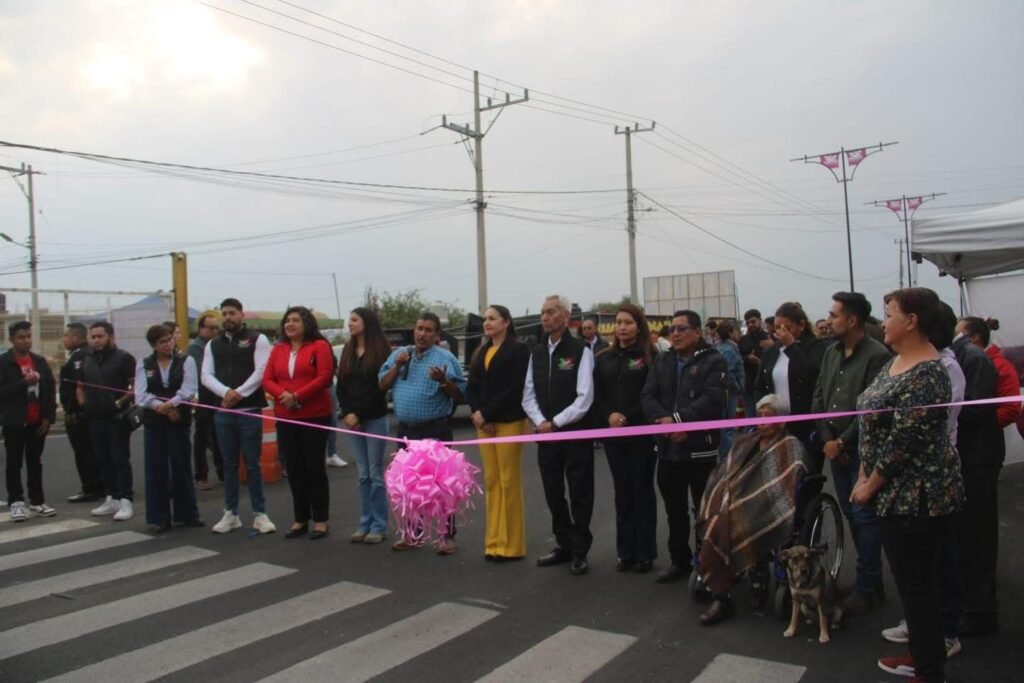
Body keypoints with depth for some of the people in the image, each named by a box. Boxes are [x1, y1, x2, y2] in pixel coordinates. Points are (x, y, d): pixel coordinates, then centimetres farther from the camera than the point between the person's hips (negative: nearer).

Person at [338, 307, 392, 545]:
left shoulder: (381, 351, -6)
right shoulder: (348, 351, 12)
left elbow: (379, 387, -12)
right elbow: (341, 385, 9)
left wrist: (359, 414, -12)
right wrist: (346, 413, -4)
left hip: (374, 419, -5)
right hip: (352, 419, 5)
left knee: (375, 474, 0)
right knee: (363, 474, 9)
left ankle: (379, 526, 8)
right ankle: (365, 524, 16)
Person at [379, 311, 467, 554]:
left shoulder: (446, 357, -5)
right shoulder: (398, 354, 11)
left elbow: (460, 394, -6)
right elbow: (382, 385, 8)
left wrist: (443, 381, -23)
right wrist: (397, 366, -6)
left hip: (435, 430, -5)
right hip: (406, 430, 5)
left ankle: (448, 536, 6)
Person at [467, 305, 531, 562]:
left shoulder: (519, 350, -4)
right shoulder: (480, 353, 16)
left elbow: (515, 388, -13)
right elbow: (472, 386, 11)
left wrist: (486, 413, -14)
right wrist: (476, 413, -7)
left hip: (509, 422, -6)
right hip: (483, 424, 6)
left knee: (509, 483, -2)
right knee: (491, 482, 8)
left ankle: (511, 545, 6)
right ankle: (495, 542, 15)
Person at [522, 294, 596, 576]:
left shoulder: (580, 350, -8)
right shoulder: (536, 352, 10)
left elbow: (584, 398, -13)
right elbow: (528, 395, 9)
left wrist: (555, 423, -13)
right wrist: (541, 422, -8)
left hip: (576, 433, -5)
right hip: (546, 434, 6)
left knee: (579, 495, 4)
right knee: (553, 494, 13)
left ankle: (580, 552, 16)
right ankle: (563, 545, 29)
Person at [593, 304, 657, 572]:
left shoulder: (650, 357, -4)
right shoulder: (603, 358, 10)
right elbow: (596, 395, 6)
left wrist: (629, 417, -17)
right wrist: (609, 415, -12)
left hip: (642, 434, -4)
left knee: (642, 491, 3)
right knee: (622, 492, 9)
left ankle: (644, 553, 12)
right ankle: (625, 551, 17)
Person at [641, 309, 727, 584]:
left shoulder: (713, 361, -5)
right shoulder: (662, 362, 11)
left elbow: (712, 400, -18)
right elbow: (647, 397, 1)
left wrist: (677, 419, -23)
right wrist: (666, 421, -17)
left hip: (701, 448, -5)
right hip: (668, 449, 5)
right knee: (674, 510, 15)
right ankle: (679, 560, 29)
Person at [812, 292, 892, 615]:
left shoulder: (877, 355, -13)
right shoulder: (831, 351, 10)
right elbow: (818, 397, 8)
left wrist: (842, 442, -14)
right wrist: (827, 440, -2)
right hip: (835, 448, 7)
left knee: (865, 517, -1)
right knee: (850, 514, 14)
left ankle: (866, 587, 9)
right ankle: (873, 577, 27)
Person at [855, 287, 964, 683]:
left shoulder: (925, 373, -22)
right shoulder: (894, 363, 9)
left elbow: (904, 441, -23)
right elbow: (873, 427, 13)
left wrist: (870, 486, -12)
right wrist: (864, 476, 9)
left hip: (918, 495, -10)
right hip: (896, 493, 10)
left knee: (917, 583, 2)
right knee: (912, 580, 20)